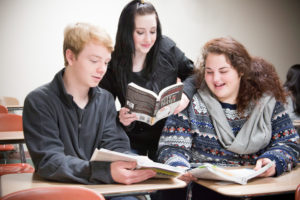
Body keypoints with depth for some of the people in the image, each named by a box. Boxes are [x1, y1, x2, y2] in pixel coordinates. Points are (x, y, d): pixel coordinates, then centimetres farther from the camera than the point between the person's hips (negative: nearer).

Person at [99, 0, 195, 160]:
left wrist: (185, 93, -17)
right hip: (133, 140, -1)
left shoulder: (166, 48, -10)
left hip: (168, 134, 1)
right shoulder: (112, 63, -14)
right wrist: (120, 119, -31)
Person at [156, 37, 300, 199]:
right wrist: (179, 167, -23)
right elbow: (172, 147, 0)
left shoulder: (267, 101, 10)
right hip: (203, 185, 0)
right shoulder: (191, 102, 4)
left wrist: (273, 161, -13)